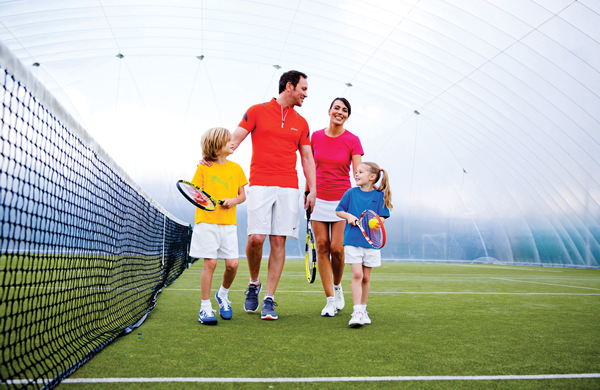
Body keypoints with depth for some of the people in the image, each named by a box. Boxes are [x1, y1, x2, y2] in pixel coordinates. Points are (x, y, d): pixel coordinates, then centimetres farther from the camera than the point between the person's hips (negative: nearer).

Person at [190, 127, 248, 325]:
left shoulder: (236, 168, 10)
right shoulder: (203, 168, 2)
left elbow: (242, 195, 13)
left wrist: (233, 201, -7)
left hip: (229, 223, 3)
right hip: (207, 221, -3)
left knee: (232, 263, -2)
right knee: (210, 262, -6)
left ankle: (222, 295, 27)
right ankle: (205, 307, 7)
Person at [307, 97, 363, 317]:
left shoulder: (352, 141, -4)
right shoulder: (316, 137, 3)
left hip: (342, 200, -2)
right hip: (319, 199, 2)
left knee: (337, 248, -7)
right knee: (322, 246, -2)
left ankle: (337, 287, 23)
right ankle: (331, 299, 5)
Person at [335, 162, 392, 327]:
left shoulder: (380, 195, 1)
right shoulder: (351, 193, 3)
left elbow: (382, 218, 0)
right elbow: (338, 211, 11)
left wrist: (375, 223, -21)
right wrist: (348, 216, -8)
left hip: (371, 241, 1)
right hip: (352, 240, -1)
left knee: (366, 277, 8)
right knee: (357, 274, -11)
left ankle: (363, 310, 22)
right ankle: (357, 311, -10)